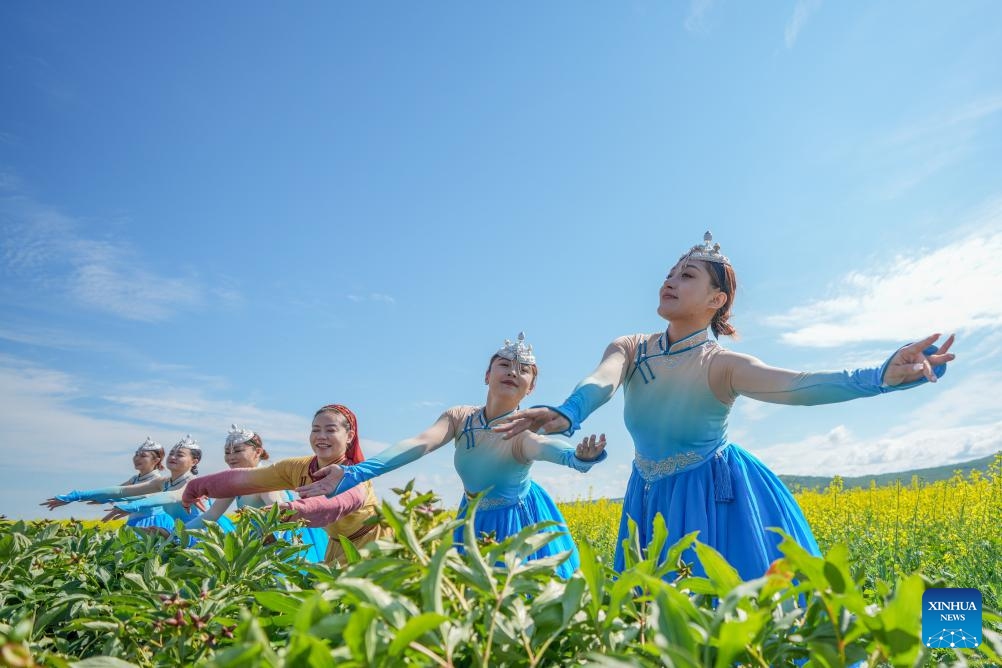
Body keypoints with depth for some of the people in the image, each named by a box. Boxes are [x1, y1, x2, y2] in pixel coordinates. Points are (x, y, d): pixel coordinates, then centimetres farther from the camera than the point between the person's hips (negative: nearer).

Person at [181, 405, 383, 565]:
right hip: (338, 547, 5)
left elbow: (350, 500, -50)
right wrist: (197, 486, -12)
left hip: (372, 543, -5)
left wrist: (295, 509, -65)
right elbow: (243, 478, -6)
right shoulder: (297, 468, -9)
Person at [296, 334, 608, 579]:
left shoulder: (525, 430, -25)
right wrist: (352, 473, -45)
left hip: (519, 522, -3)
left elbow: (545, 445, -49)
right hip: (475, 522, 4)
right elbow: (418, 444, -30)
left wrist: (577, 455, -74)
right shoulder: (460, 418, -15)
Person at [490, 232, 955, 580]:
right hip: (652, 499, 4)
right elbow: (602, 381, -30)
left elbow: (796, 385, -32)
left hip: (715, 498, -4)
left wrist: (882, 376, -48)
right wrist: (566, 414, -53)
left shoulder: (723, 364, -16)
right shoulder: (629, 349, -8)